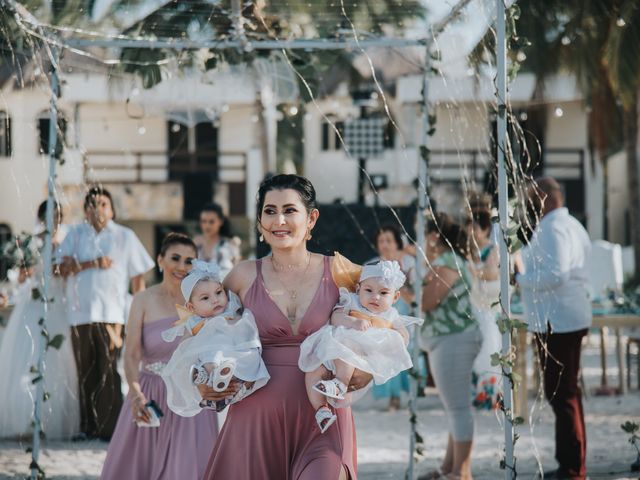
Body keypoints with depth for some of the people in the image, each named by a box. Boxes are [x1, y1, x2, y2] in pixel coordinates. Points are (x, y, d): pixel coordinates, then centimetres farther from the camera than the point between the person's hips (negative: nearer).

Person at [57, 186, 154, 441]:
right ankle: (87, 426, 8)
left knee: (108, 371, -10)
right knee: (85, 373, 3)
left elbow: (138, 278, 9)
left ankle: (109, 427, -8)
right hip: (80, 312, 2)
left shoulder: (125, 236, 9)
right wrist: (93, 264, -11)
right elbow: (64, 267, 1)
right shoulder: (76, 234, 13)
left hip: (111, 314, -2)